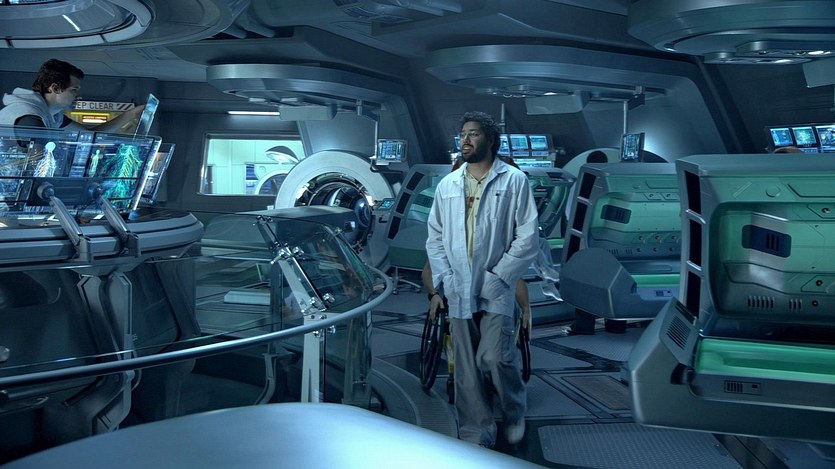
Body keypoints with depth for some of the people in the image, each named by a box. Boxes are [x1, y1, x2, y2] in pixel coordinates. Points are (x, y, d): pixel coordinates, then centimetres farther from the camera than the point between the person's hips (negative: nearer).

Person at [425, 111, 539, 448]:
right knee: (467, 370, 7)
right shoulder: (447, 185, 9)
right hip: (459, 291, 4)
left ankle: (514, 413, 22)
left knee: (495, 358, -10)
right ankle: (475, 438, 20)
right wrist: (443, 279, -1)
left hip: (496, 291, -3)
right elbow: (435, 236, 11)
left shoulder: (514, 181, -3)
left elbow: (527, 237, -7)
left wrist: (499, 277, -12)